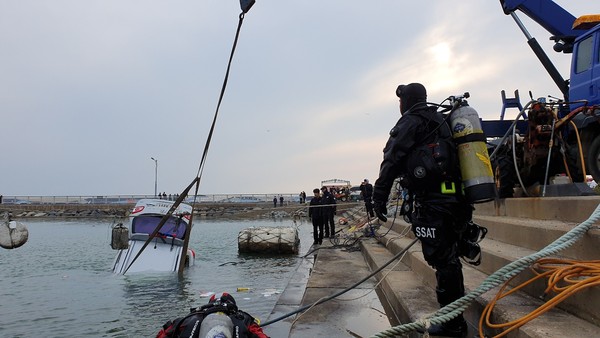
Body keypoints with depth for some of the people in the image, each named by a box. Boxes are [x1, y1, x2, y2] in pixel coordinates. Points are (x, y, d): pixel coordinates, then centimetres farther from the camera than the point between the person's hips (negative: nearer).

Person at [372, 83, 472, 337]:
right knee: (448, 257, 20)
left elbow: (392, 159, -13)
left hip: (431, 200, -9)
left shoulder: (411, 120, -3)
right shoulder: (440, 121, 24)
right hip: (455, 199, 9)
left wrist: (379, 195, -13)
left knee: (442, 260, -4)